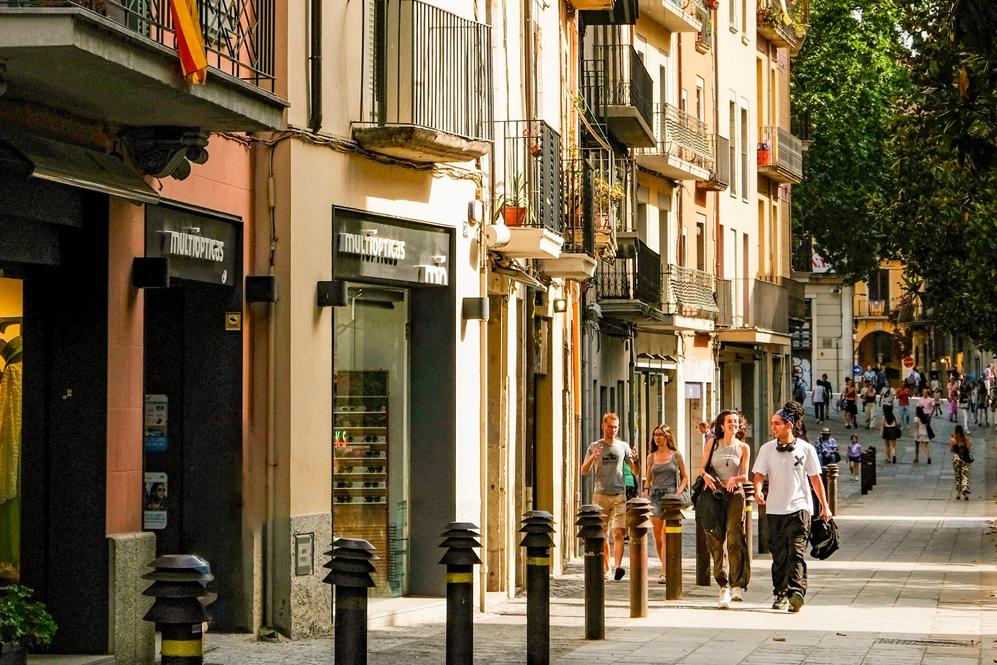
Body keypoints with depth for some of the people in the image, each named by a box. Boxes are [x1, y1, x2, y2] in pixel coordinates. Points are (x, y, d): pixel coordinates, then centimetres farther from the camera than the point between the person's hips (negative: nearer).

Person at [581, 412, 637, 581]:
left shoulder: (623, 446, 10)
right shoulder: (595, 447, 8)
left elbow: (635, 471, 13)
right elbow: (584, 471, 6)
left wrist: (635, 459, -8)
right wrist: (592, 457, -12)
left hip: (619, 495, 0)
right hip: (600, 495, 1)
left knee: (618, 533, -12)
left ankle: (618, 566, -22)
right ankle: (606, 568, 11)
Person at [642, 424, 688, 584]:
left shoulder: (676, 455, 5)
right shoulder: (651, 457, 14)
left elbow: (685, 477, 8)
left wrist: (678, 493, -6)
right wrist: (646, 494, 2)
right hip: (655, 496, 4)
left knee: (666, 535, -11)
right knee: (657, 535, 0)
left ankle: (664, 573, -14)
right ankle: (666, 567, 16)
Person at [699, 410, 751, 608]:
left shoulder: (743, 448, 9)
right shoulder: (713, 444, 11)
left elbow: (745, 476, 5)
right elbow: (702, 467, 9)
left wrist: (735, 479, -17)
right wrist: (706, 476, -14)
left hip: (735, 494, -1)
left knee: (735, 537, -14)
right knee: (716, 540, -3)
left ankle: (738, 584, -15)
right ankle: (723, 586, 0)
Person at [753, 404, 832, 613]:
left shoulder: (805, 449, 3)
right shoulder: (767, 449, 7)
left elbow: (815, 478, 9)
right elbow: (759, 474, 4)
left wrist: (824, 506, 9)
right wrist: (757, 491, -19)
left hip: (799, 507, -3)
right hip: (774, 509, 3)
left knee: (796, 552, -15)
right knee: (779, 554, 6)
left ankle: (797, 592, -26)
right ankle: (780, 594, 15)